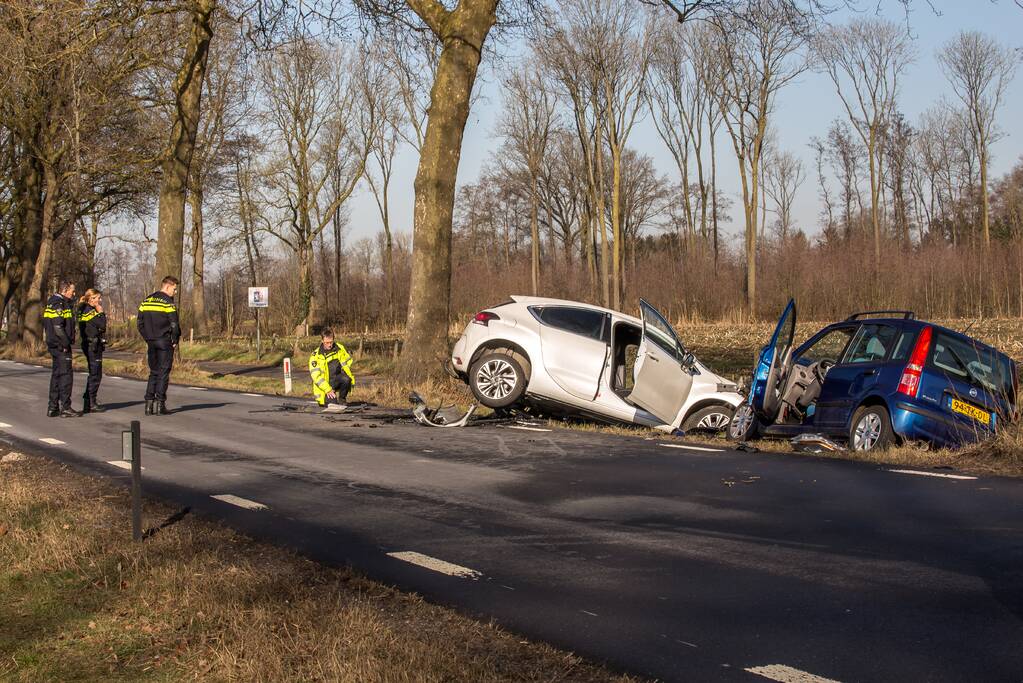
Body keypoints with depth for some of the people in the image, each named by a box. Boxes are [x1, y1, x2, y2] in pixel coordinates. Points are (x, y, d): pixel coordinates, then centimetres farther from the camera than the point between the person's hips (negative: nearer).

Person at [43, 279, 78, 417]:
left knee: (56, 375, 14)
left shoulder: (52, 302, 16)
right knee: (66, 375, -7)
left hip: (53, 345, 10)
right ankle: (65, 407, -6)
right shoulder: (59, 304, -16)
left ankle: (52, 407, 17)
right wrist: (66, 344, -17)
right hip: (61, 346, -10)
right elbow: (58, 327, -24)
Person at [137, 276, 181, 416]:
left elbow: (140, 322, 13)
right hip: (165, 342, -6)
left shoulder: (146, 300, 11)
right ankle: (159, 403, -4)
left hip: (151, 342, 6)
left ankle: (149, 403, 8)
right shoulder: (168, 302, -11)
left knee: (153, 372, 13)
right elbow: (174, 324, -16)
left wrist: (147, 338, 15)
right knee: (164, 372, -1)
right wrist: (175, 341, -4)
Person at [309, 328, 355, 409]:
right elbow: (316, 376, -17)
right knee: (332, 404, -23)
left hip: (337, 380, 3)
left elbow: (347, 362, 10)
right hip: (325, 385, -3)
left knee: (345, 378, -32)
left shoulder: (339, 349, 0)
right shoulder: (316, 356, -12)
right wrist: (328, 390, -24)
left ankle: (342, 399, -5)